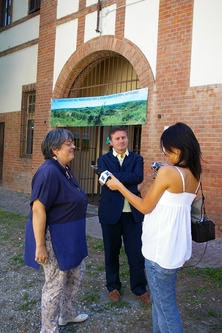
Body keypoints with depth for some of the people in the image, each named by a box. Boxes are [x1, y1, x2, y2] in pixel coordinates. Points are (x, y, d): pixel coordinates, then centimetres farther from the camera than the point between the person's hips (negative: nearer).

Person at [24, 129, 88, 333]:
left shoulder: (64, 170, 7)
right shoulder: (49, 172, -25)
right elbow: (38, 209, -28)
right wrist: (40, 245, -27)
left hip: (69, 236, 10)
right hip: (54, 237, -10)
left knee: (77, 273, 23)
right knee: (56, 284, 5)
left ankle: (67, 314, 44)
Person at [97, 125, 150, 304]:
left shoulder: (137, 159, 5)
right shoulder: (103, 159, 3)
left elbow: (138, 177, -16)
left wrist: (115, 177, -16)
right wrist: (131, 184, -15)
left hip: (133, 213, 1)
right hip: (111, 212, 0)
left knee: (137, 252, 6)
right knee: (112, 252, 12)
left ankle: (140, 288, 25)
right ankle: (113, 286, 31)